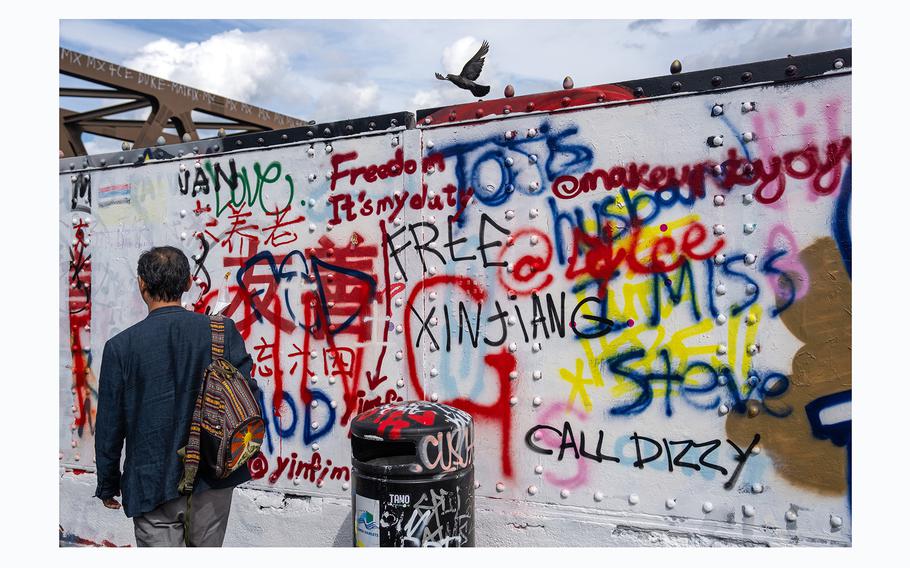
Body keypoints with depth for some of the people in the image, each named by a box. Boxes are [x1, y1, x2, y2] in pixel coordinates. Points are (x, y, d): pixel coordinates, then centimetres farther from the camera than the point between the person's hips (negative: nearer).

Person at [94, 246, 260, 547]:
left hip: (153, 485, -2)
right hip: (214, 479, 2)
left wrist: (108, 485, 10)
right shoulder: (222, 331, -8)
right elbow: (249, 395, -7)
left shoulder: (121, 346, -10)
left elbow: (109, 426, -3)